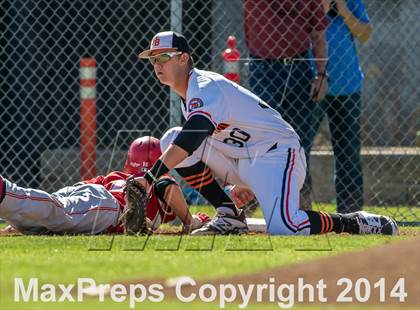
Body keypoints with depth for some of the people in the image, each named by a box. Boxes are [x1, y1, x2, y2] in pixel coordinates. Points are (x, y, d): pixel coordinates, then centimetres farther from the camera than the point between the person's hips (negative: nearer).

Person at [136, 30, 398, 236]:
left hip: (277, 152, -9)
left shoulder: (205, 87, -19)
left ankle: (357, 223, -9)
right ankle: (229, 216, -2)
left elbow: (190, 140, -34)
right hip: (241, 162, 9)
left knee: (284, 228, -32)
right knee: (171, 139, -3)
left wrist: (150, 177, -38)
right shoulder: (187, 93, 12)